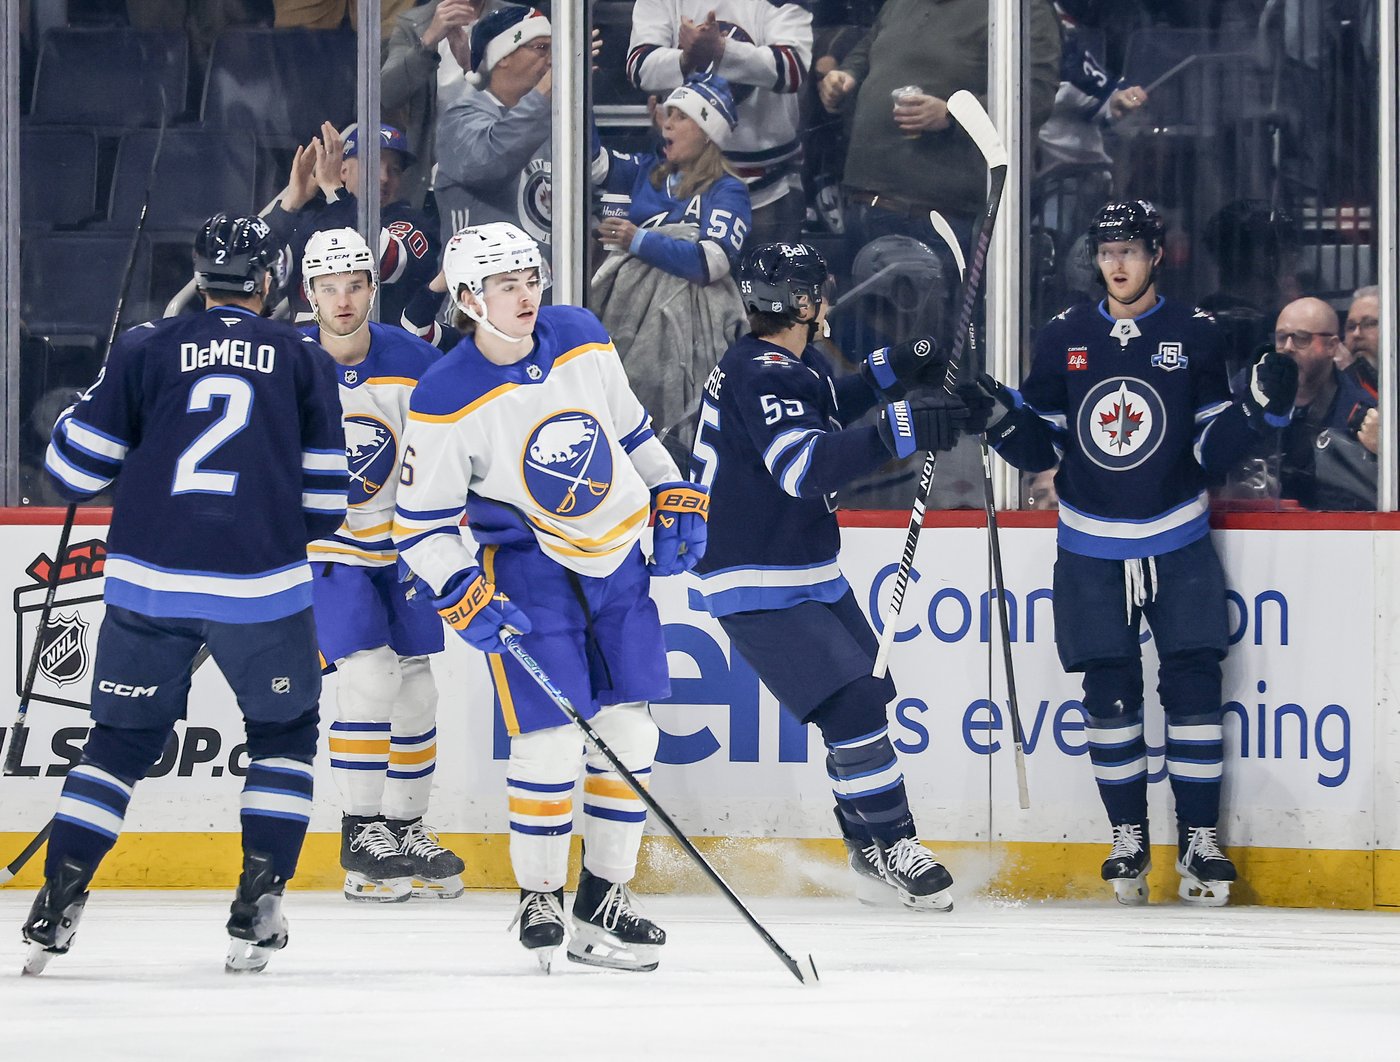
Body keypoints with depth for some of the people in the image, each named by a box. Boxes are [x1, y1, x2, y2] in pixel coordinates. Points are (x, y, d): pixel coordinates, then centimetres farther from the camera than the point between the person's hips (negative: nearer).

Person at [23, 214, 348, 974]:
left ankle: (57, 906, 3)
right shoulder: (303, 360, 5)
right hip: (261, 585, -1)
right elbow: (323, 504, 5)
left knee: (121, 739, 12)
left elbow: (74, 468, 4)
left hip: (149, 584, 1)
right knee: (284, 734, 17)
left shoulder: (145, 351, 3)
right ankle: (257, 910, 7)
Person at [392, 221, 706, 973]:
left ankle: (603, 899, 14)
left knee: (628, 732, 3)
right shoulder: (446, 401, -16)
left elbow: (631, 426, 14)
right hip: (526, 568, -5)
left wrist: (675, 500, 9)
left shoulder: (581, 340, -3)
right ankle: (539, 901, 5)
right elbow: (421, 522, -10)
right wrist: (465, 597, -22)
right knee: (549, 735, -13)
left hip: (617, 558, 5)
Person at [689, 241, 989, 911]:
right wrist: (899, 430, -44)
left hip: (805, 574, 11)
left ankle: (873, 850, 23)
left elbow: (816, 412, 31)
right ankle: (888, 845, -11)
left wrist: (891, 372, 24)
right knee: (850, 703, -18)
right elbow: (806, 466, -38)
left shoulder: (767, 365, 9)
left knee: (867, 694, 15)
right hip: (760, 589, -11)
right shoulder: (762, 376, -23)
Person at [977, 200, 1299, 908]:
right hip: (1091, 550, 1)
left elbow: (1210, 446, -1)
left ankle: (1199, 842, 1)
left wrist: (1260, 411, -17)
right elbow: (1041, 447, 7)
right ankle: (1128, 841, 12)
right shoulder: (1064, 339, 3)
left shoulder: (1193, 335, 0)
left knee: (1193, 684, -5)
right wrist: (1007, 419, -13)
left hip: (1179, 544, -1)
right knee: (1109, 692, 1)